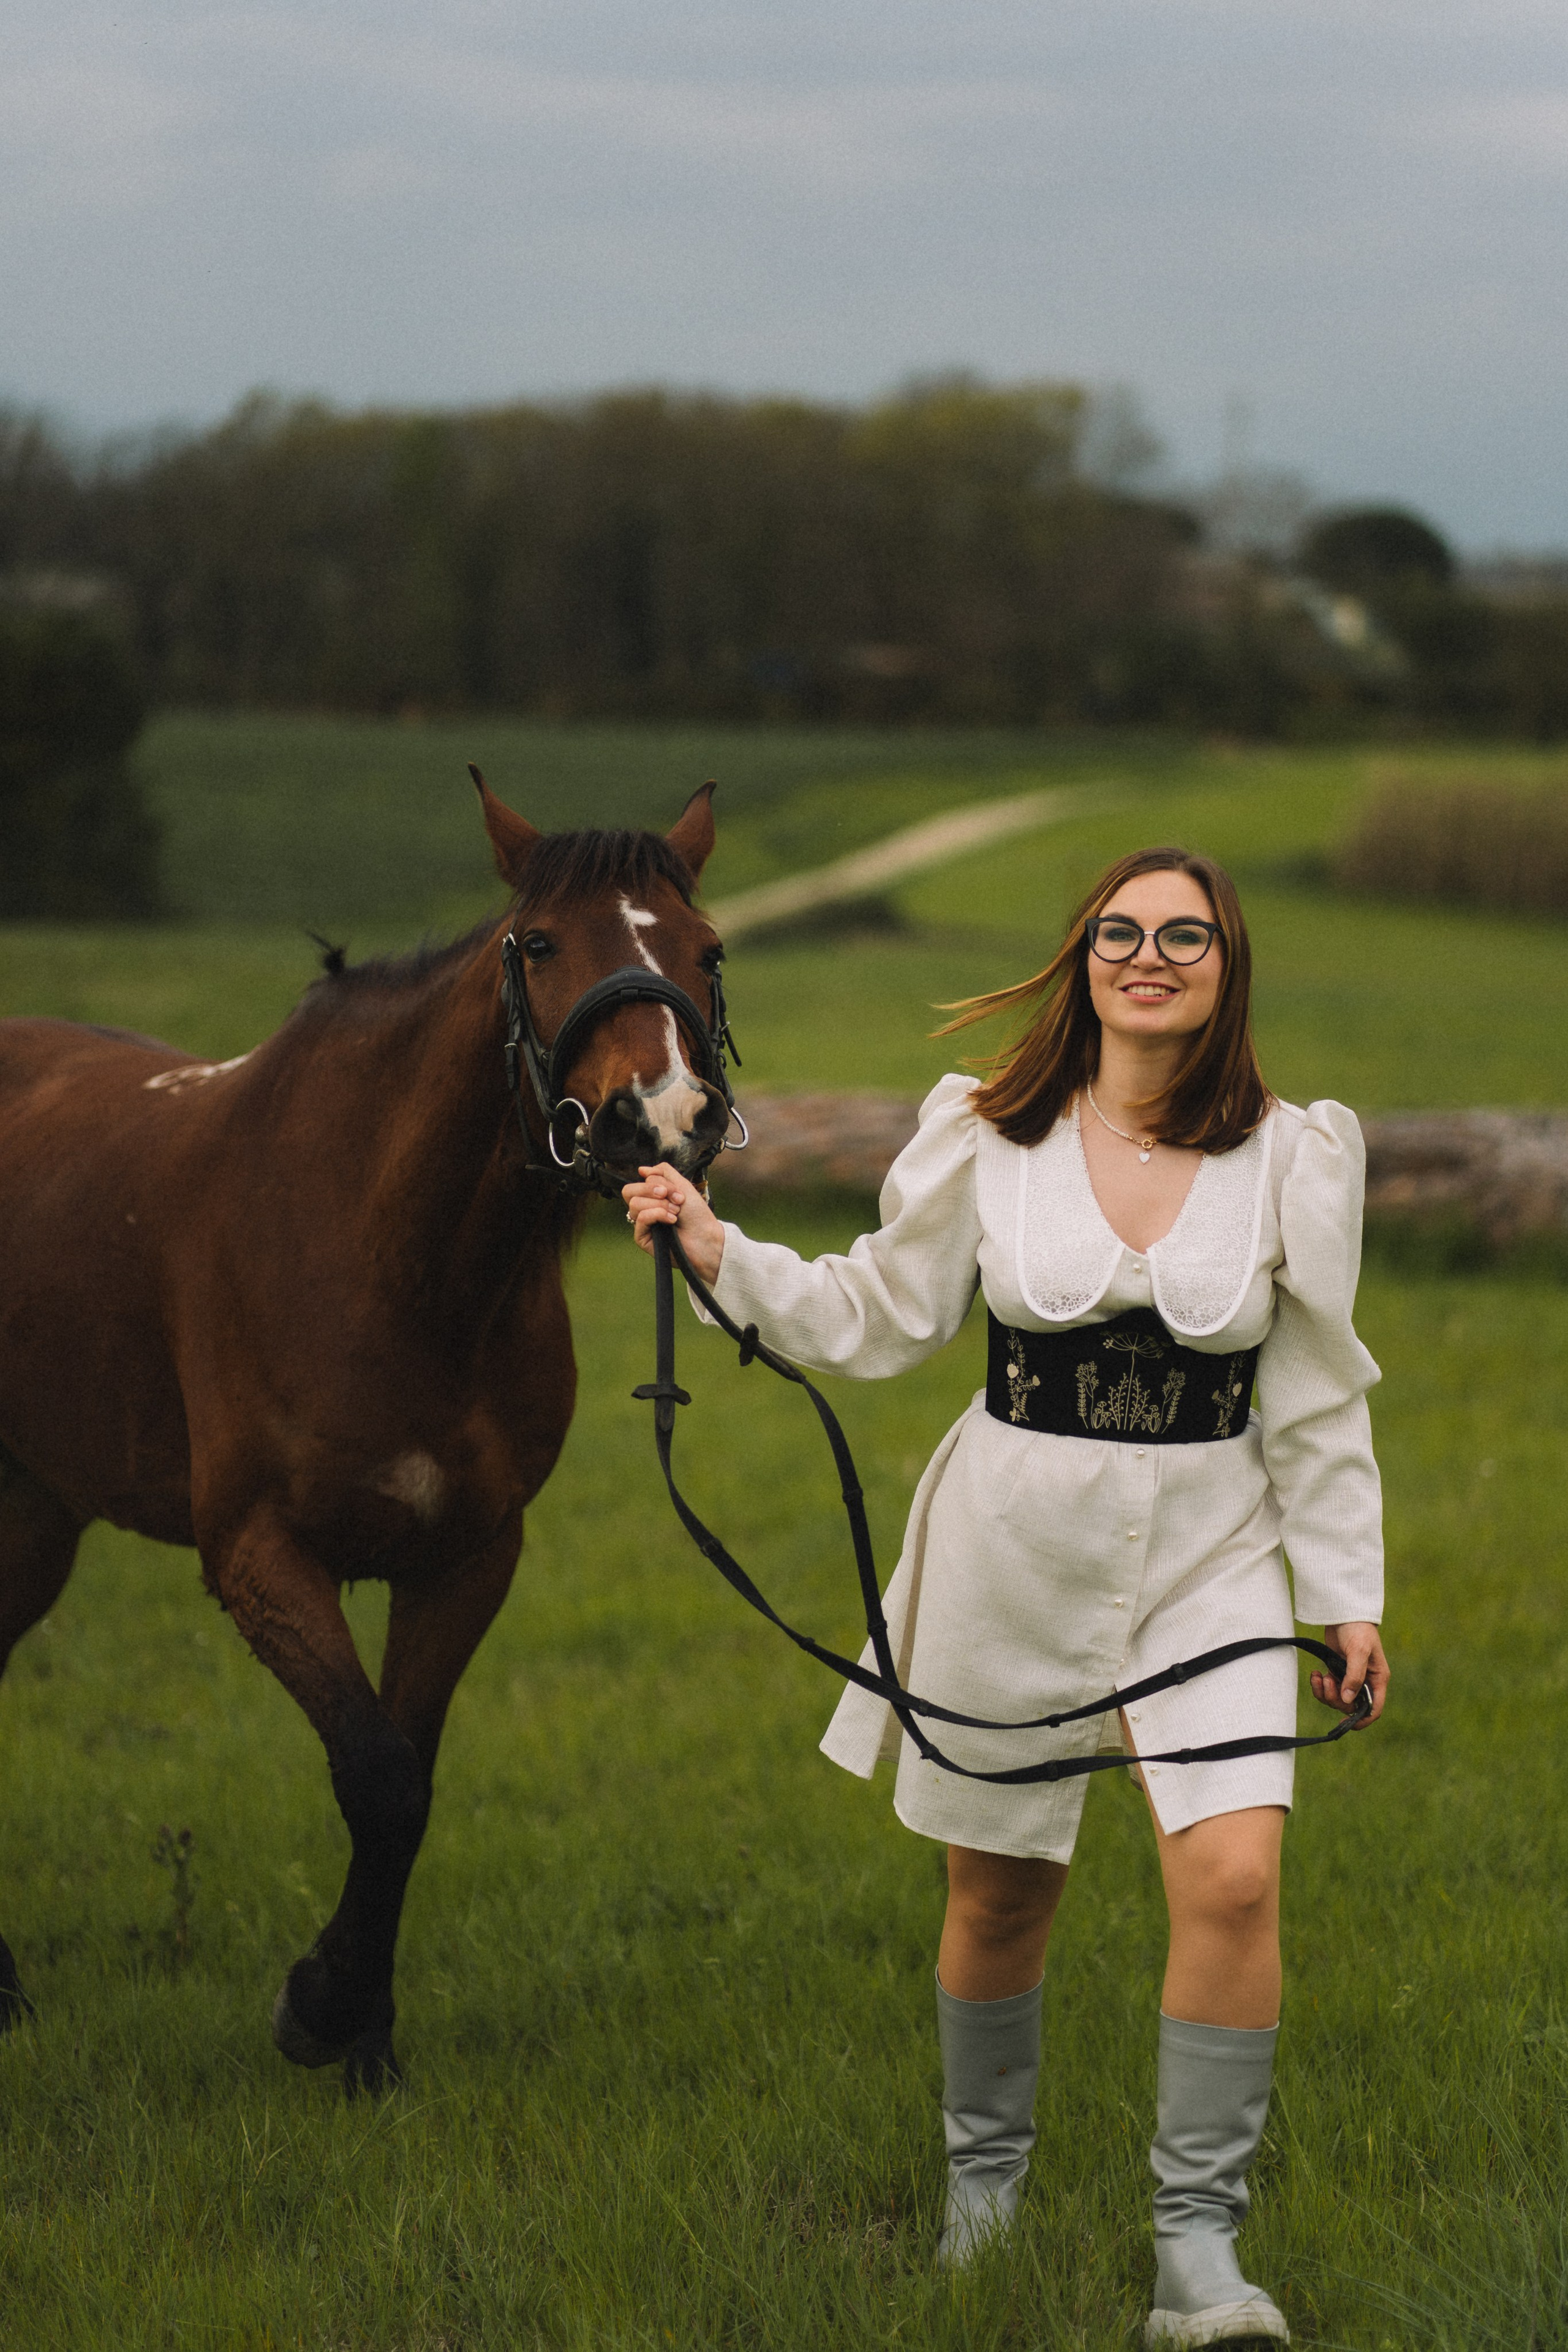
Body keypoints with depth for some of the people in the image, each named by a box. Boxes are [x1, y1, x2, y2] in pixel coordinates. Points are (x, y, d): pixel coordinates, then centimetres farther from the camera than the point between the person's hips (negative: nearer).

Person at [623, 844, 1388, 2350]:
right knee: (1001, 1887, 10)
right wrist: (720, 1253, -3)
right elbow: (876, 1318, 8)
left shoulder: (1290, 1160, 0)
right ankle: (983, 2172, 36)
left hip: (1208, 1555, 0)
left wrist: (1348, 1595, 5)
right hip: (1014, 1547, 1)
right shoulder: (990, 1138, 0)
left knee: (1232, 1875, -18)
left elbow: (1314, 1399, 5)